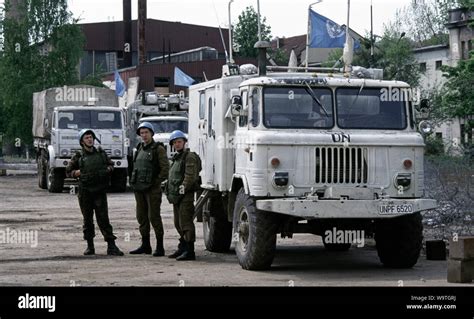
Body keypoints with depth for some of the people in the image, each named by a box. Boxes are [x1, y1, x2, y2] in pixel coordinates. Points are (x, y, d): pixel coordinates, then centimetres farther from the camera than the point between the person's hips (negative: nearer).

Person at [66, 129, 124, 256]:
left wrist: (107, 170, -1)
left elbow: (111, 164, 21)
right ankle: (90, 246, 17)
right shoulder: (78, 157, 1)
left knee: (103, 219, -6)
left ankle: (111, 246, -7)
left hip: (100, 192, 0)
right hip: (85, 192, 0)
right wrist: (78, 173, -9)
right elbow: (68, 172, 8)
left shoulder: (101, 153, 7)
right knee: (87, 220, 7)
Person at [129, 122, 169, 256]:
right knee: (141, 216, 10)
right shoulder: (139, 148, 16)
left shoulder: (158, 149, -5)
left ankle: (160, 247, -4)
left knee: (154, 216, -8)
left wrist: (156, 182, -13)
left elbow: (165, 168, -10)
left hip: (152, 189, -7)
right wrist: (133, 182, 13)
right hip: (139, 188, 7)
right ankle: (145, 245, 18)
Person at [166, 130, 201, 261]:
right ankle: (182, 248, 24)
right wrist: (170, 193, 18)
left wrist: (183, 189, -20)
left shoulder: (189, 157, -9)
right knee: (178, 223, 14)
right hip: (176, 196, 10)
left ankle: (189, 251, -12)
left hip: (186, 196, -10)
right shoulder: (176, 158, 21)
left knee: (185, 223, -12)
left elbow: (190, 176, -18)